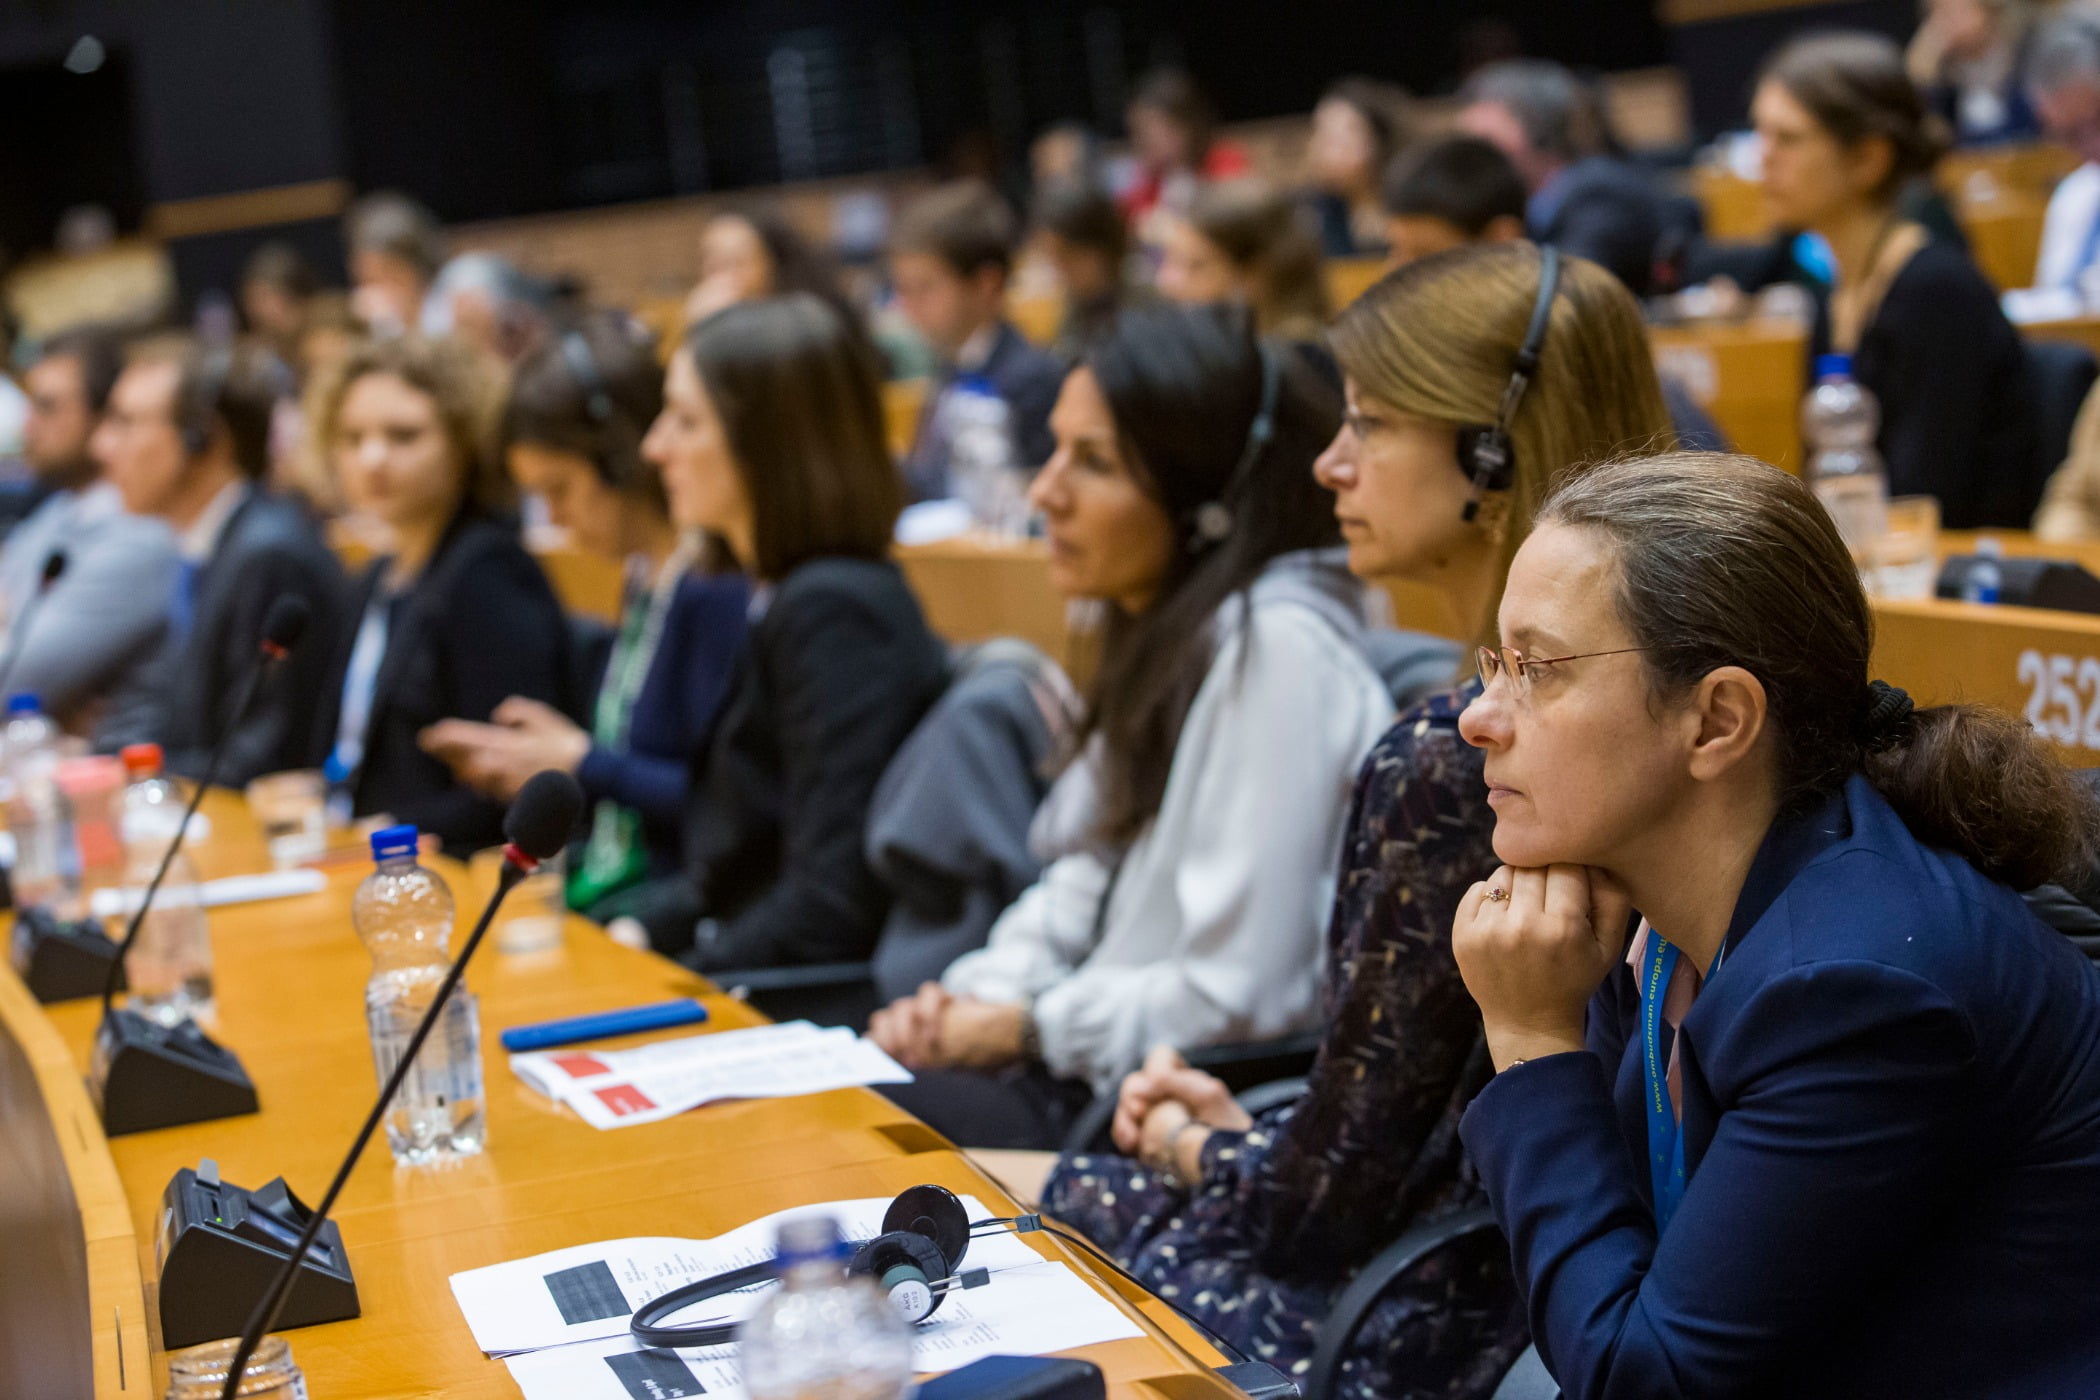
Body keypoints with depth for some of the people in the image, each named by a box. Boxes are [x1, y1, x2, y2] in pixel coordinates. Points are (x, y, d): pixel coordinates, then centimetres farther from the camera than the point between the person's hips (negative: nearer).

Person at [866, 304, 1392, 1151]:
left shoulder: (1274, 650, -20)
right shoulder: (1166, 631, 13)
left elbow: (1237, 999, -23)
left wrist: (1029, 1031, -11)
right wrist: (979, 994, 0)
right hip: (1087, 1073, 9)